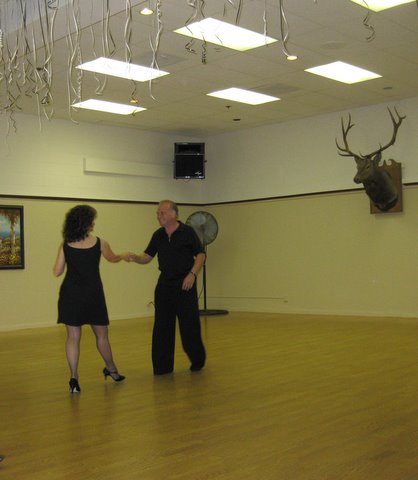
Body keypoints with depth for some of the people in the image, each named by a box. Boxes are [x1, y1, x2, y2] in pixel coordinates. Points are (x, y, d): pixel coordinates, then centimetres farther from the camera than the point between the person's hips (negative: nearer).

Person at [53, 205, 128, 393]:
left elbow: (57, 272, -2)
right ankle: (111, 369, 35)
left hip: (70, 294, 1)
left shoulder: (65, 245, -3)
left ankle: (74, 378, 1)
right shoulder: (99, 243, -5)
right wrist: (124, 256, 37)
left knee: (73, 336, 6)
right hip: (92, 294, -1)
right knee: (101, 335, 16)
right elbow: (112, 259, 15)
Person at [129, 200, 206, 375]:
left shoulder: (187, 232, -7)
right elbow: (147, 256, 6)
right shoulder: (158, 235, 6)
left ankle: (197, 360, 22)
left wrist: (192, 274, -17)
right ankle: (162, 366, 13)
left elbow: (200, 255, -4)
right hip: (164, 284, 5)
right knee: (162, 326, 4)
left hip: (184, 284, -4)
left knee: (189, 325, 0)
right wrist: (135, 257, -15)